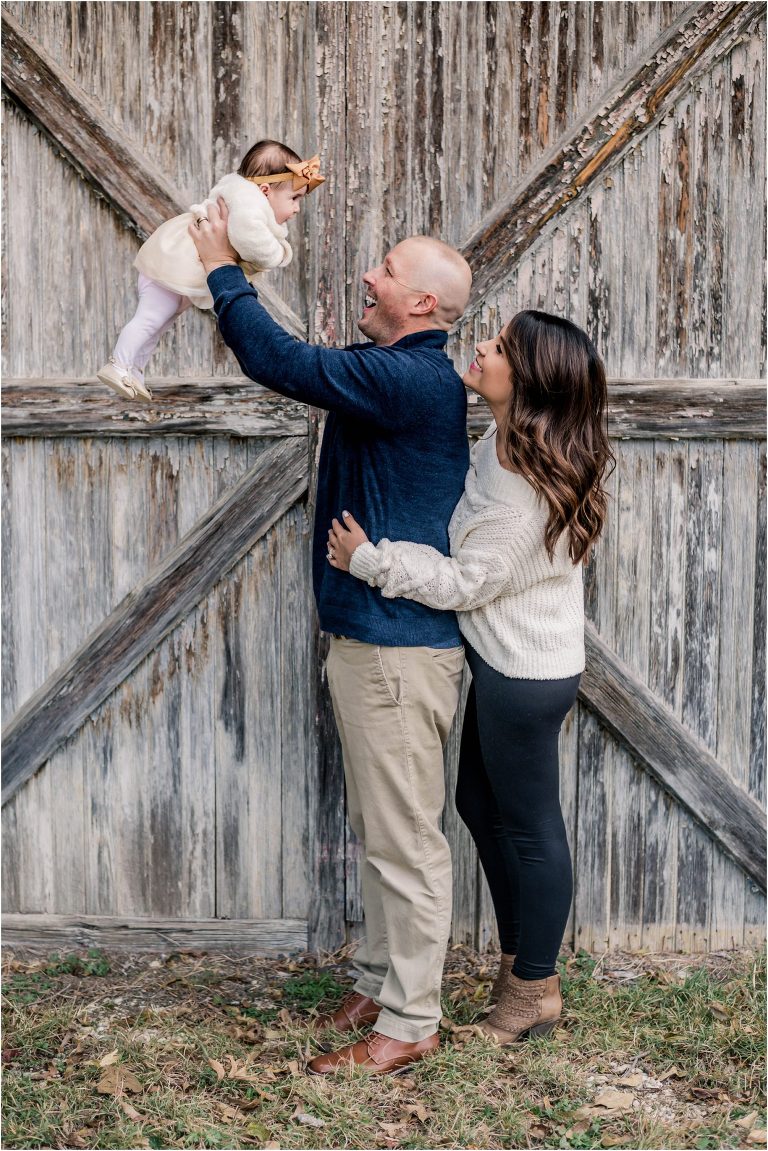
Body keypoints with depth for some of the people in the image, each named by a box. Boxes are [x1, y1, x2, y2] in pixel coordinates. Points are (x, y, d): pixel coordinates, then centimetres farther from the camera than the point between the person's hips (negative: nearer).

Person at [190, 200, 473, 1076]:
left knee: (404, 839, -1)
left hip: (400, 648, -11)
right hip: (370, 636, 11)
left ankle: (408, 1023, 10)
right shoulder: (401, 375, 13)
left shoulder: (409, 379, -19)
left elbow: (281, 362, -20)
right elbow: (305, 367, 24)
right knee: (379, 830, 19)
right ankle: (382, 983, 32)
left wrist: (222, 271, -6)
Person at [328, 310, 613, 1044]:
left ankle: (534, 990, 23)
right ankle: (517, 958, 36)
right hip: (504, 660, 10)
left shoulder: (526, 482, -27)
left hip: (524, 673, -10)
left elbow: (466, 581, -22)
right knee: (480, 803, 20)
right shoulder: (505, 444, 3)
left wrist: (369, 560, -18)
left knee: (528, 825, 5)